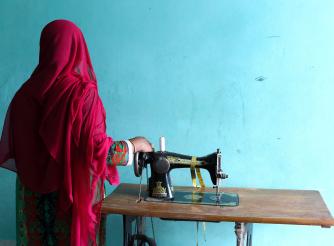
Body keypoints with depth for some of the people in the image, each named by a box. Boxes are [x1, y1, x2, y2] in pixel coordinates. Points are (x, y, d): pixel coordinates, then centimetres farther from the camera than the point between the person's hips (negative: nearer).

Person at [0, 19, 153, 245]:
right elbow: (98, 149, -17)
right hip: (74, 195, -4)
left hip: (33, 199, 4)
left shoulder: (25, 93, -2)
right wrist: (134, 145, -1)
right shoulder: (83, 92, -14)